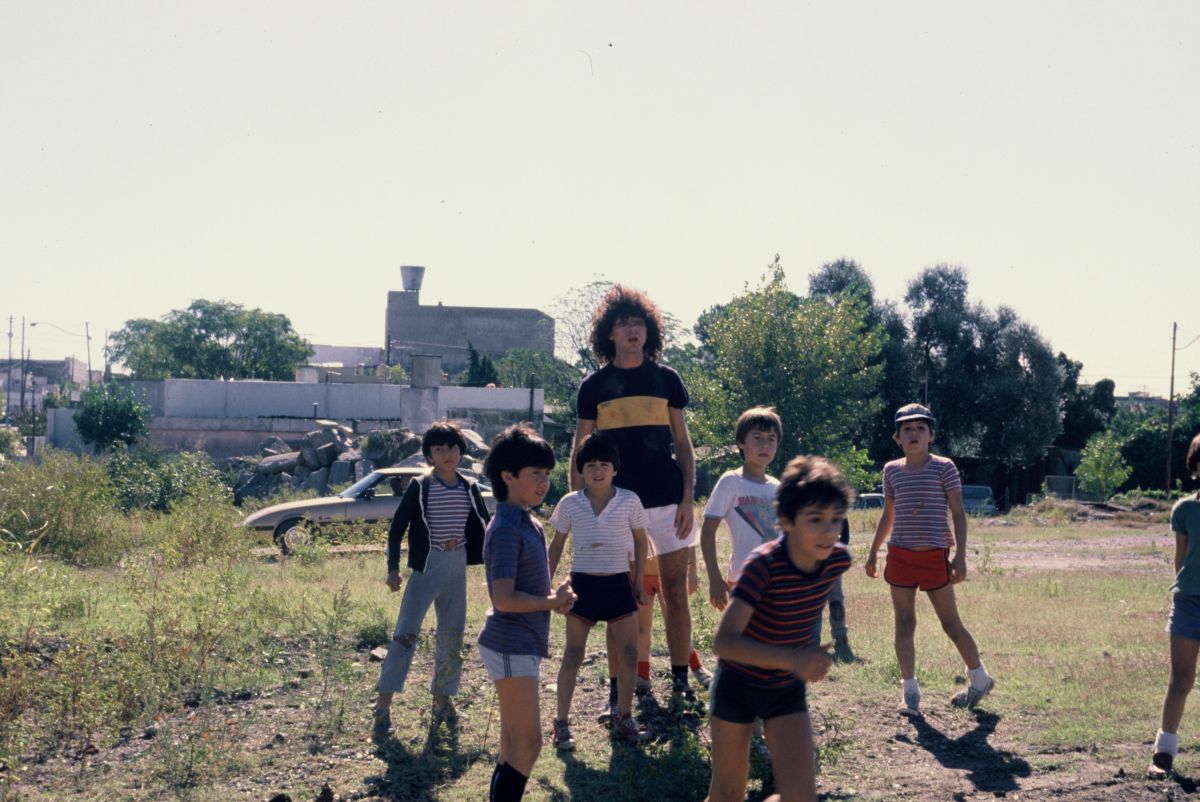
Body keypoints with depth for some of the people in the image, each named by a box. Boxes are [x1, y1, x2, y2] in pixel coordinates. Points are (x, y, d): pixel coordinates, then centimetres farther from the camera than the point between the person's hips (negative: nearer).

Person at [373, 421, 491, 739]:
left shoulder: (470, 489, 6)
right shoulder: (420, 487, -5)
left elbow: (484, 526, 13)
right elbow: (397, 527, -4)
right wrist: (393, 568, -9)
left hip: (457, 567, 4)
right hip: (427, 566, -4)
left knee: (452, 636, 10)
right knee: (405, 633, -9)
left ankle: (442, 699, 24)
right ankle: (383, 706, -6)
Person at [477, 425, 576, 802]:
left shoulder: (527, 524, 11)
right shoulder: (506, 530, -18)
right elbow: (504, 599, -24)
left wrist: (555, 596, 1)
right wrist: (553, 602, -11)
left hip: (522, 646, 9)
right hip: (511, 647, -9)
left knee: (514, 743, 14)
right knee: (527, 743, -7)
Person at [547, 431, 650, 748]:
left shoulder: (629, 501, -3)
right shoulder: (570, 503, -3)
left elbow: (640, 540, 8)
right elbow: (556, 545, 5)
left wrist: (638, 579, 6)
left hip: (618, 583, 1)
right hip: (582, 583, -1)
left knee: (629, 652, 3)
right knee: (573, 654, 3)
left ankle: (624, 718, 19)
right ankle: (562, 722, 10)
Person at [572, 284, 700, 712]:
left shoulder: (666, 379, 7)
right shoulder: (594, 385, 4)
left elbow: (682, 442, 8)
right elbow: (580, 451, 6)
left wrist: (688, 497, -2)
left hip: (666, 499, 1)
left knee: (675, 591, 2)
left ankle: (681, 683, 11)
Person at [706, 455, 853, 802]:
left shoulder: (838, 560, -13)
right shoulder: (763, 563, -28)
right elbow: (724, 641, -35)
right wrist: (792, 659, -46)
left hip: (788, 690, 4)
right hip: (738, 685, -4)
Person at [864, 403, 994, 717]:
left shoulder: (943, 468, -4)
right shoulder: (892, 470, 8)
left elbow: (958, 513, -5)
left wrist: (960, 555, -12)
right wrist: (873, 551, 18)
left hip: (934, 555, -4)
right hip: (900, 555, 4)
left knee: (951, 624, 4)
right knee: (904, 625, 3)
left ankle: (980, 679, 24)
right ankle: (910, 693, 9)